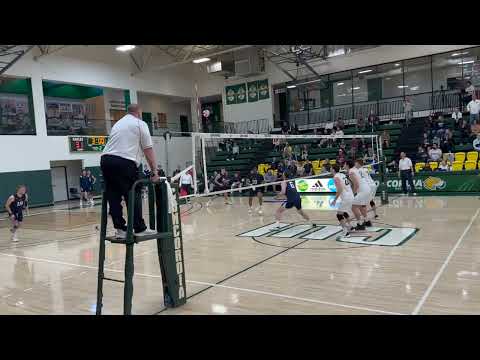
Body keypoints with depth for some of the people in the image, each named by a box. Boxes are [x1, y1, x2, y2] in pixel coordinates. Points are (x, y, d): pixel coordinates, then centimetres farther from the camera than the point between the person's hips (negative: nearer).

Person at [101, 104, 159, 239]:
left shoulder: (118, 123, 30)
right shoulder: (140, 124, 10)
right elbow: (148, 150, 5)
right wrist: (154, 172, 7)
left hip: (105, 159, 7)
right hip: (124, 162, -6)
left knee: (113, 196, 9)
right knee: (133, 196, 1)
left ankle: (120, 229, 10)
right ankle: (139, 229, 5)